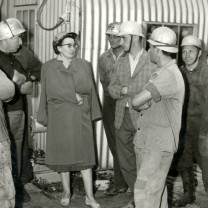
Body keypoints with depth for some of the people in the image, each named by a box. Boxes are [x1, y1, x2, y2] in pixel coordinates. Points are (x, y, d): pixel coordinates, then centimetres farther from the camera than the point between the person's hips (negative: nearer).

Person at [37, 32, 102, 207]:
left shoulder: (85, 65, 6)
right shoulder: (47, 67, 3)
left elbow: (89, 89, 4)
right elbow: (50, 92, -1)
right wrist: (74, 96, -6)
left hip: (81, 116, 0)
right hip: (59, 117, 0)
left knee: (85, 155, 0)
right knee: (62, 155, 7)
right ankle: (66, 192, 24)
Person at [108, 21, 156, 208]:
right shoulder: (121, 63, 12)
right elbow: (112, 88, 8)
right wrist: (123, 90, -12)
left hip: (144, 118, -6)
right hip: (122, 117, 6)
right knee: (126, 162, 12)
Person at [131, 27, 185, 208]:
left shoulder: (169, 74, -20)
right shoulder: (162, 72, 12)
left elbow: (136, 101, -26)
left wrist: (140, 105, -3)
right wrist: (145, 105, -8)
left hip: (159, 144, -9)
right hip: (148, 139, 9)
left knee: (145, 191, -7)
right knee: (156, 186, 16)